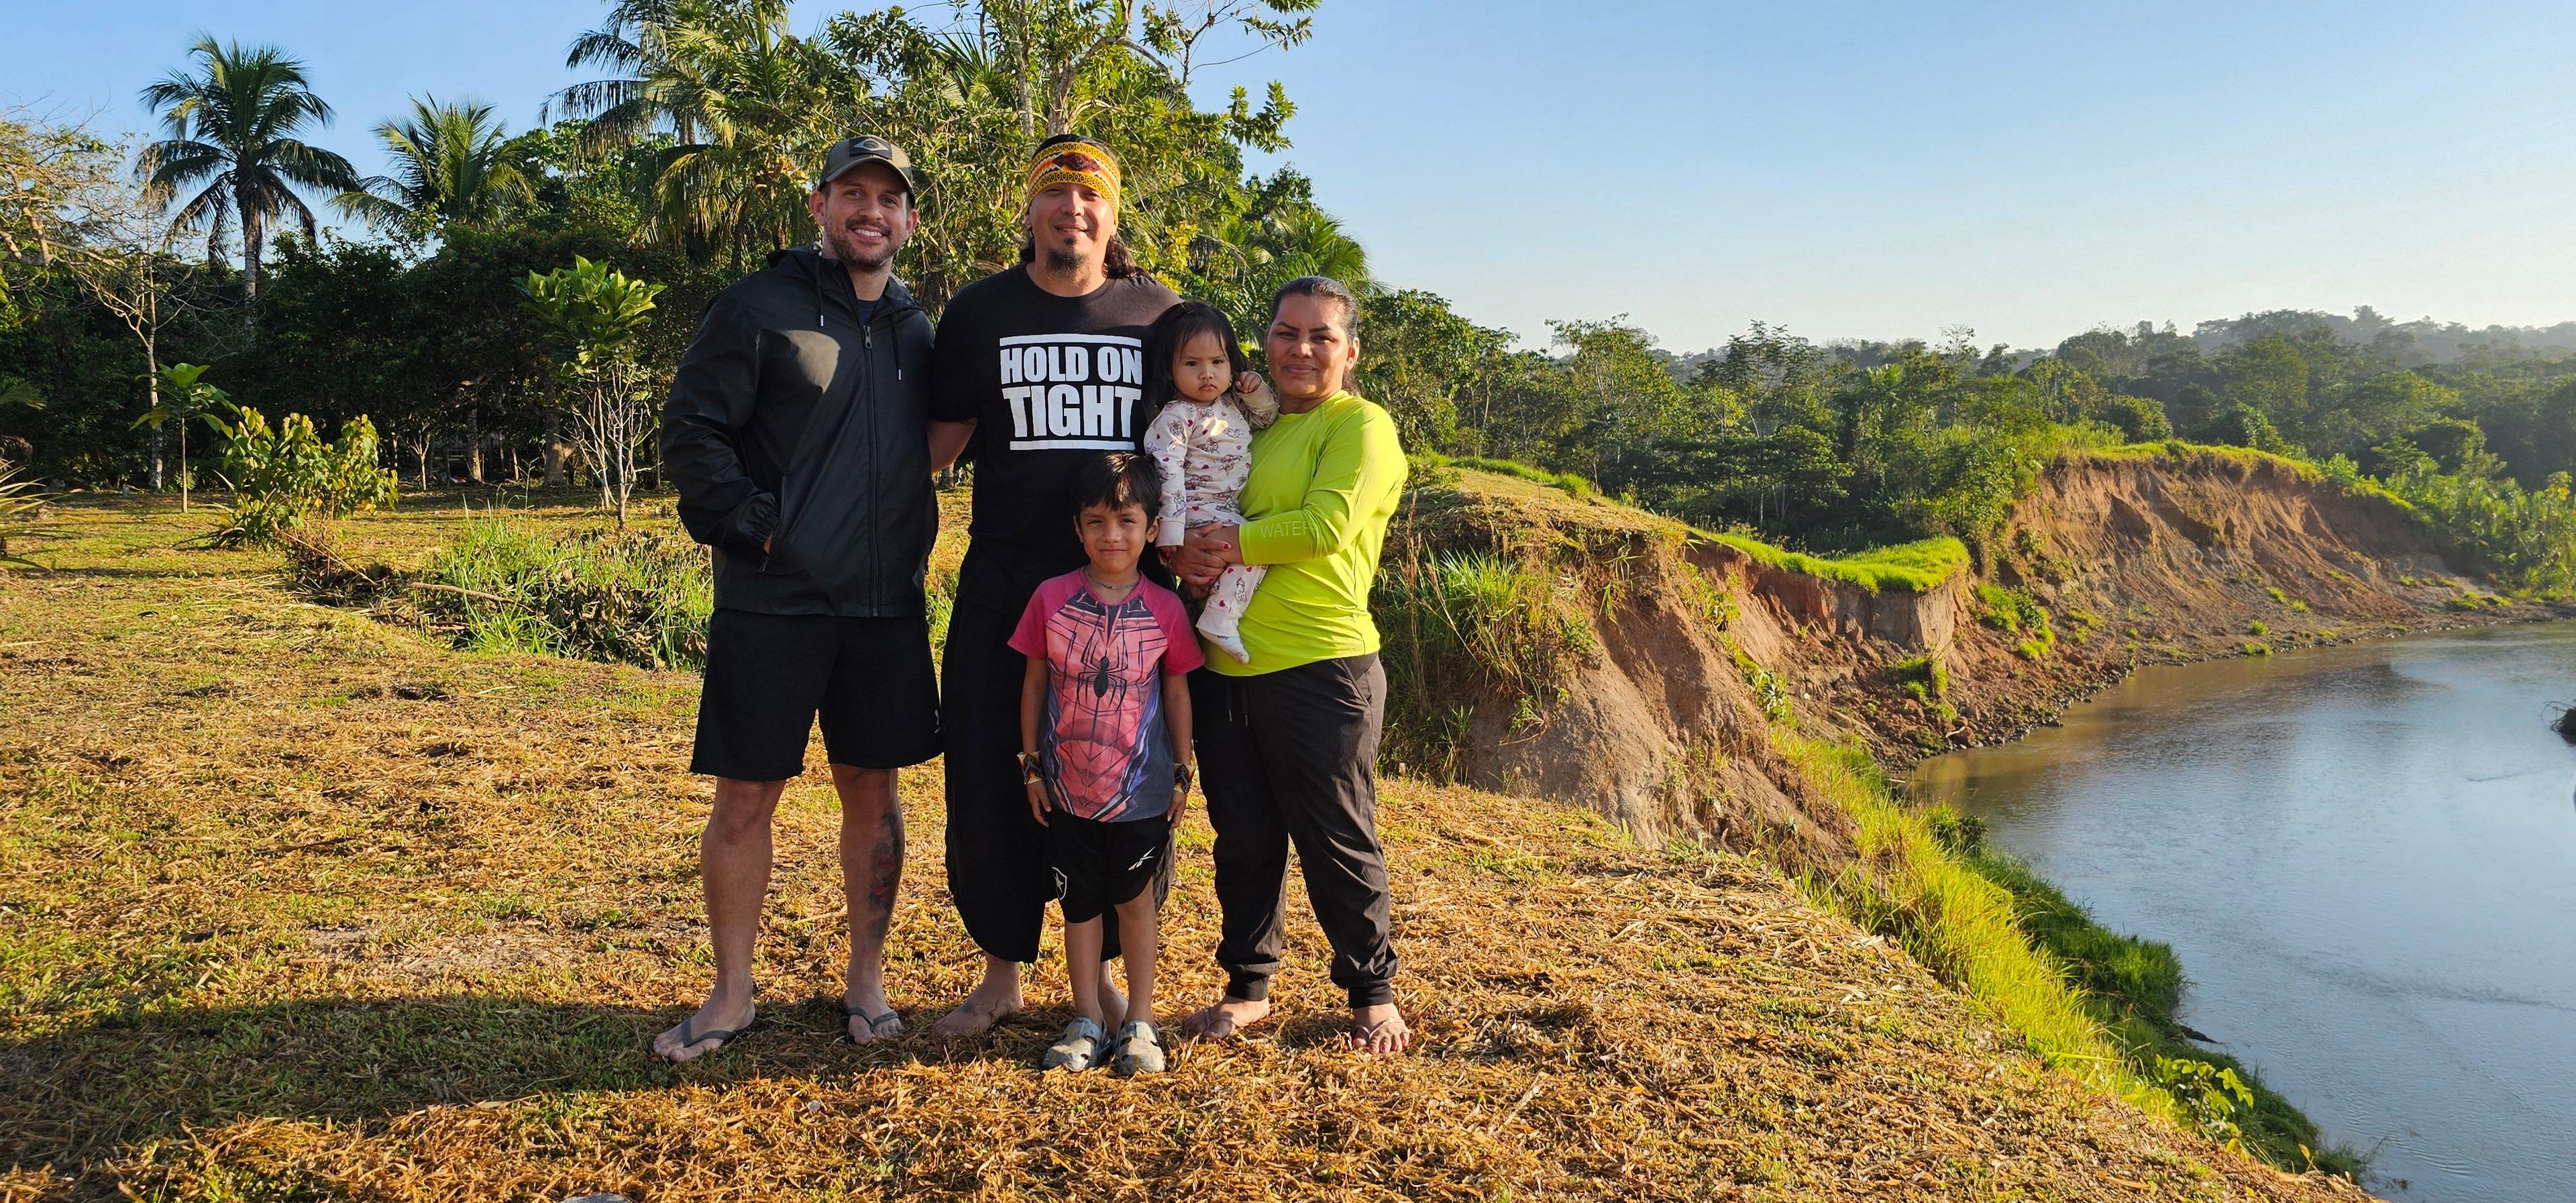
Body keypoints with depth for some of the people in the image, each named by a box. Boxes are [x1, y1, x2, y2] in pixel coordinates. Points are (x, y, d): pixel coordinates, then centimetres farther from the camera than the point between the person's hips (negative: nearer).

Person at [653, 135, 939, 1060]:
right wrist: (755, 523, -12)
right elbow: (689, 428, -5)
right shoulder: (760, 307, -2)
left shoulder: (916, 331, 13)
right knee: (745, 800, 2)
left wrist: (909, 546, 9)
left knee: (872, 792, 10)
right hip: (772, 602, -4)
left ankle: (866, 980, 25)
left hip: (887, 604, 4)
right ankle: (732, 993, 18)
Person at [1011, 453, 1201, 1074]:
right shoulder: (1052, 599, -5)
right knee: (1079, 904, 11)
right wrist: (1032, 765, 2)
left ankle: (1139, 1022, 23)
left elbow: (1177, 692, 3)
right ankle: (1087, 1020, 24)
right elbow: (1034, 683, 2)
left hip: (1141, 790, -1)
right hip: (1068, 789, 1)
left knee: (1135, 900, 10)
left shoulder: (1165, 608, -6)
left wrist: (1182, 773, 5)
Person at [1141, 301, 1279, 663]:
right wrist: (1171, 532, -25)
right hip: (1198, 512, -9)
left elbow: (1268, 417, 27)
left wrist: (1259, 392, 4)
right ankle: (1220, 619, -22)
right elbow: (1167, 472, -20)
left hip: (1230, 510, 9)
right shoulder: (1176, 417, -14)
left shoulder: (1234, 403, 11)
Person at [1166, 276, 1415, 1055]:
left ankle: (1372, 993, 22)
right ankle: (1248, 988, 28)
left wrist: (1233, 541, -14)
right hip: (1225, 667, 6)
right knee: (1243, 838, 13)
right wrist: (1185, 553, -4)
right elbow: (1192, 512, 19)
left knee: (1337, 842, 4)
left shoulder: (1361, 426, -2)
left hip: (1320, 667, -6)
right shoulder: (1249, 425, 18)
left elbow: (1327, 525, -16)